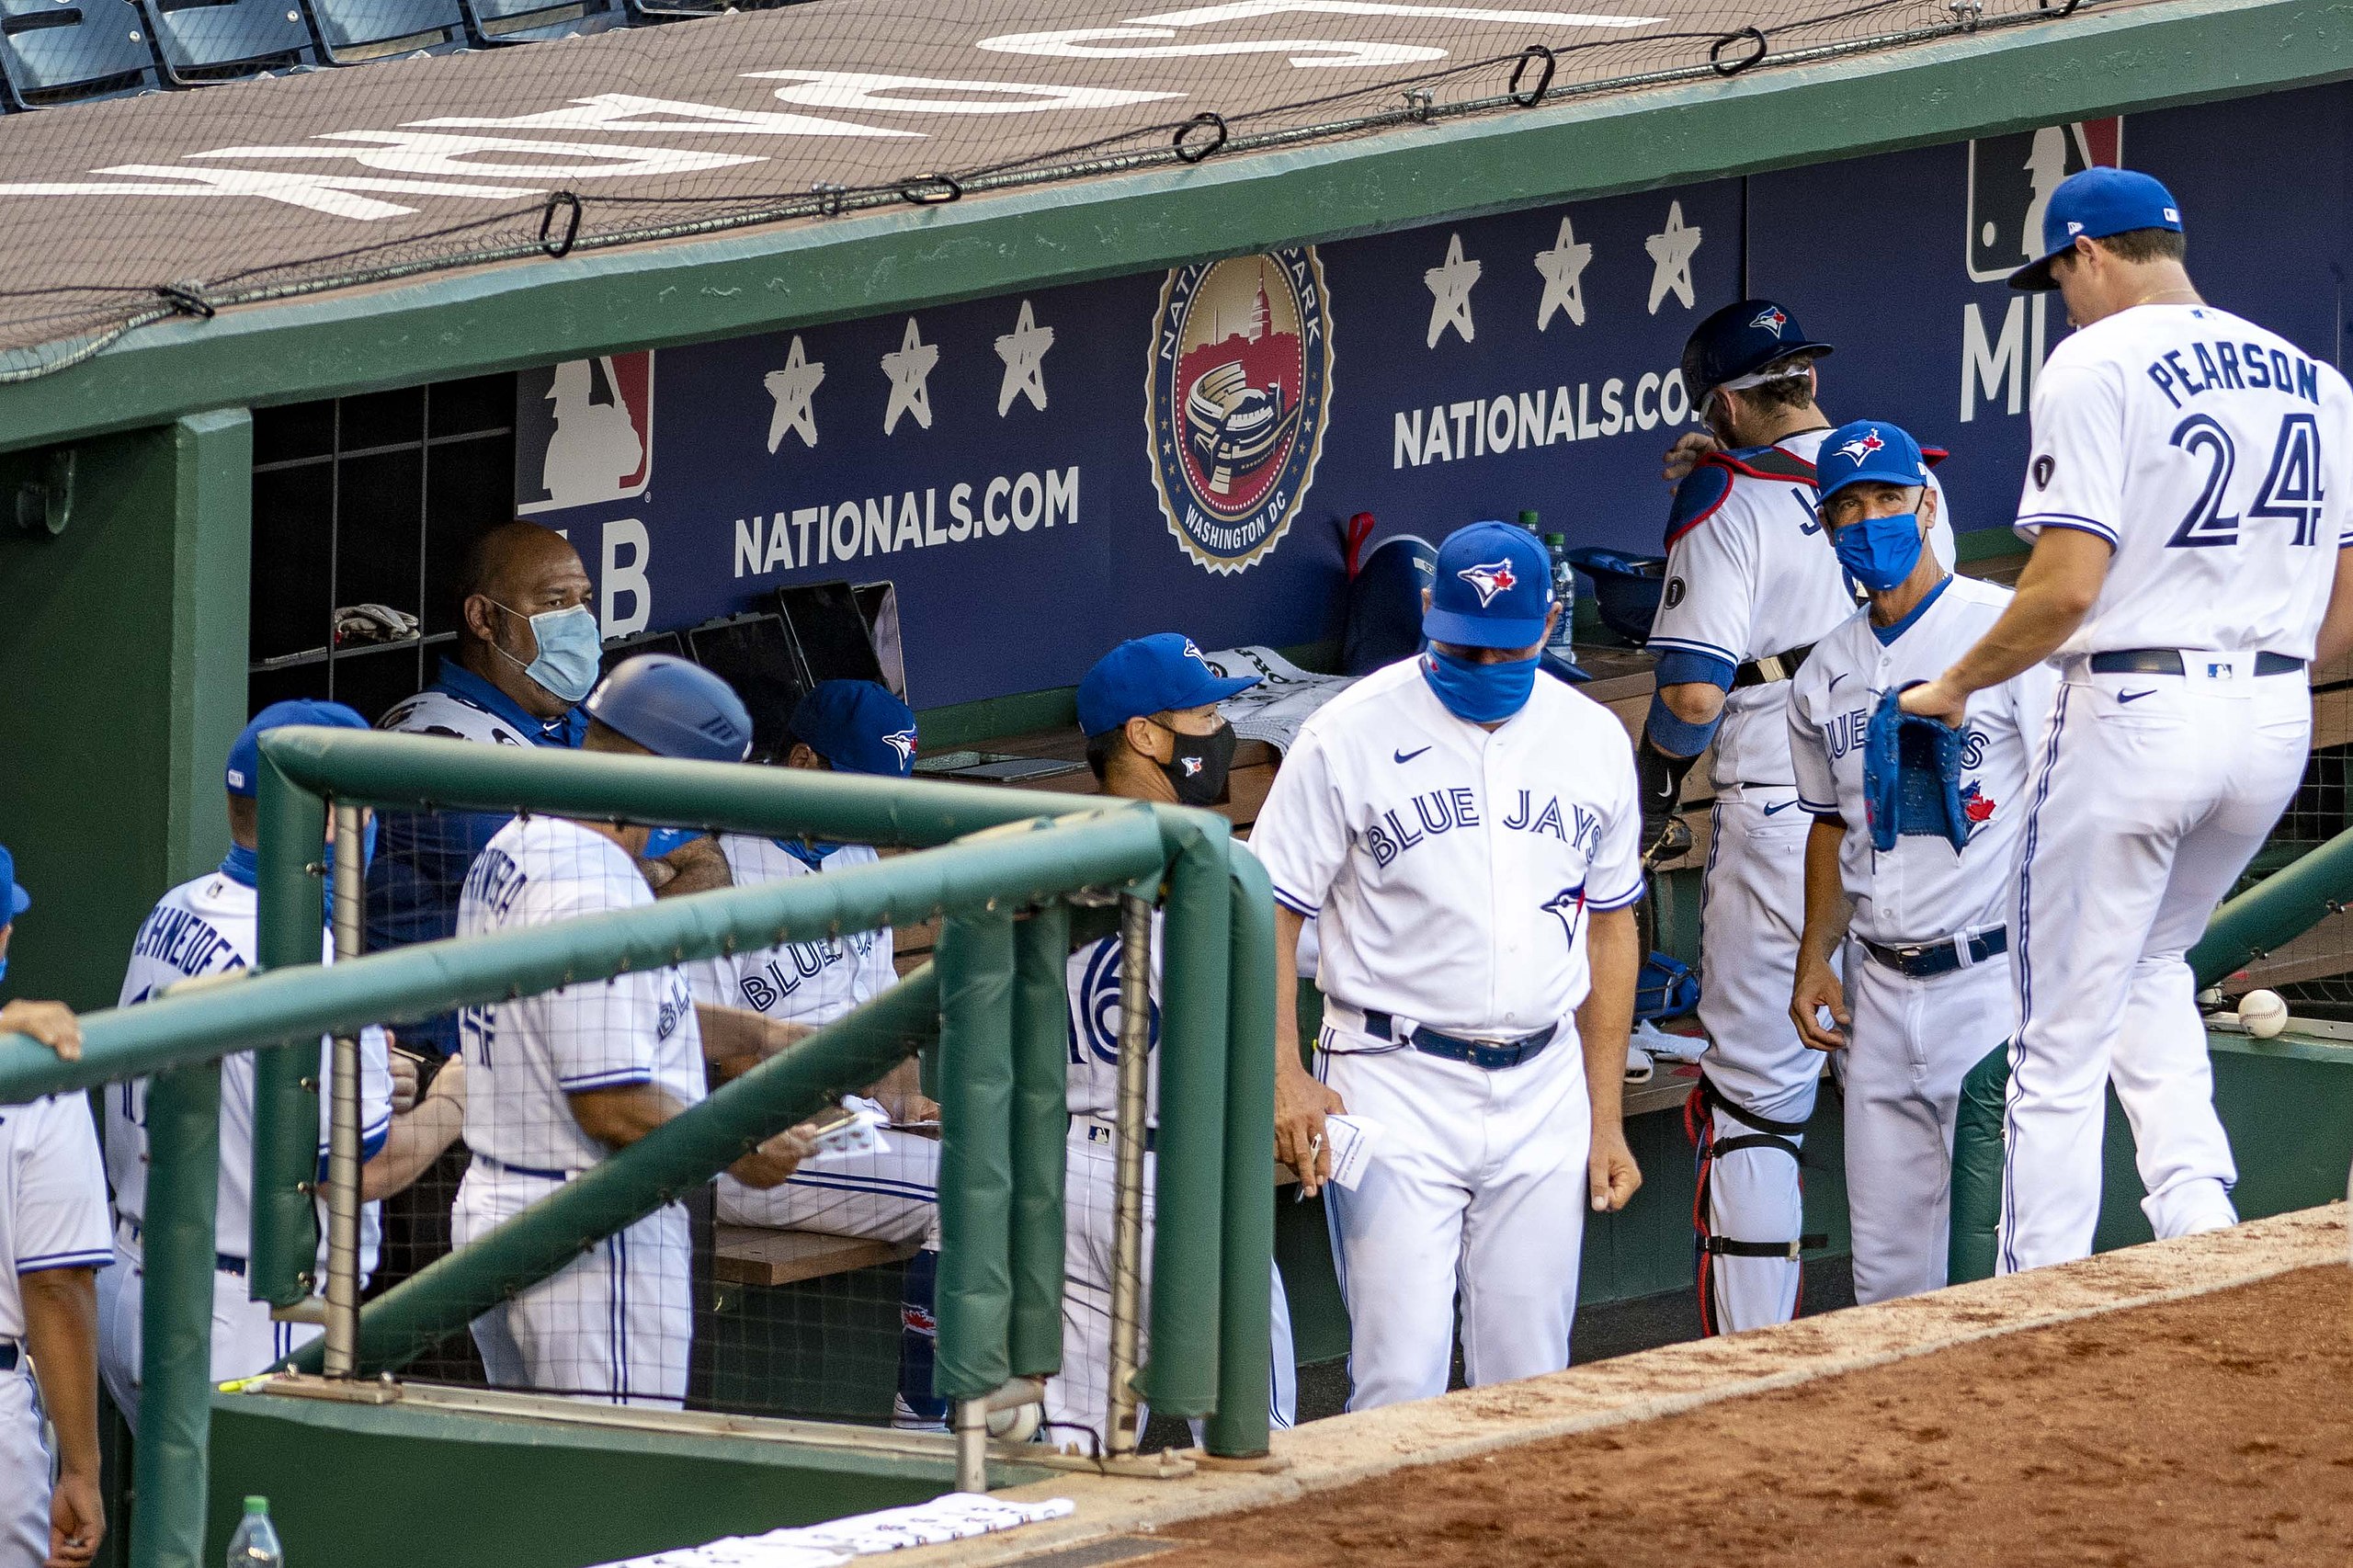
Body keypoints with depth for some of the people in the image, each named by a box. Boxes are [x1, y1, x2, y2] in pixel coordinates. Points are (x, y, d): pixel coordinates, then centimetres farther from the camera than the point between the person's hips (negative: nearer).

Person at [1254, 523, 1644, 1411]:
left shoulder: (1592, 740, 8)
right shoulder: (1352, 736, -6)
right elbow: (1268, 908, -4)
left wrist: (1605, 1119, 13)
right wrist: (1285, 1076, -16)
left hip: (1544, 1094, 4)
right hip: (1395, 1087, -4)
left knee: (1530, 1381, 6)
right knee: (1401, 1379, -10)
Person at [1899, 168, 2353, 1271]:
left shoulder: (2096, 366, -9)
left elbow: (2066, 587, -17)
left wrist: (1955, 685, -3)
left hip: (2133, 718, -6)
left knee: (2062, 1042, 2)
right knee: (2152, 967, 28)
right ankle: (2197, 1207, 8)